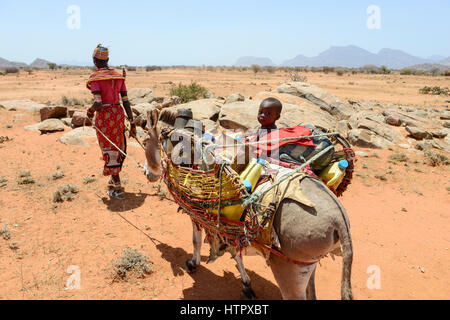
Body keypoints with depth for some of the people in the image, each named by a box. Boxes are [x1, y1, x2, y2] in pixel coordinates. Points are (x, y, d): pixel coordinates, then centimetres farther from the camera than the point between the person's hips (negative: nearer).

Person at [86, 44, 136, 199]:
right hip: (118, 113, 6)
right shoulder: (119, 76, 6)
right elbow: (126, 101, 4)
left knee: (109, 151, 2)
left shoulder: (95, 78, -10)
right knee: (118, 148, 19)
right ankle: (114, 180, 35)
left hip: (104, 116, -5)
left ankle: (118, 188, 5)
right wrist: (132, 123, 6)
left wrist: (90, 111, 3)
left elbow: (98, 104, -20)